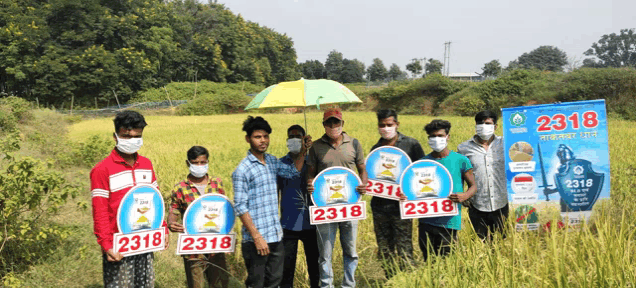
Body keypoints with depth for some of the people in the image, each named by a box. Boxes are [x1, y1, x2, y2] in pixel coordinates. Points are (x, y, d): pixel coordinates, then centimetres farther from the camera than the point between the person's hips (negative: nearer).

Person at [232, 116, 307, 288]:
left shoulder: (272, 161, 8)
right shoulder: (242, 170, -12)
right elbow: (240, 208, -15)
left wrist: (302, 151, 1)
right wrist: (257, 237, -17)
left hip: (276, 235, 6)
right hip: (256, 239, -6)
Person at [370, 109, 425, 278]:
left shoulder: (411, 144, 1)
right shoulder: (376, 149, 13)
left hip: (401, 205, -4)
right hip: (380, 205, 5)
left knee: (404, 251, -5)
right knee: (384, 251, 11)